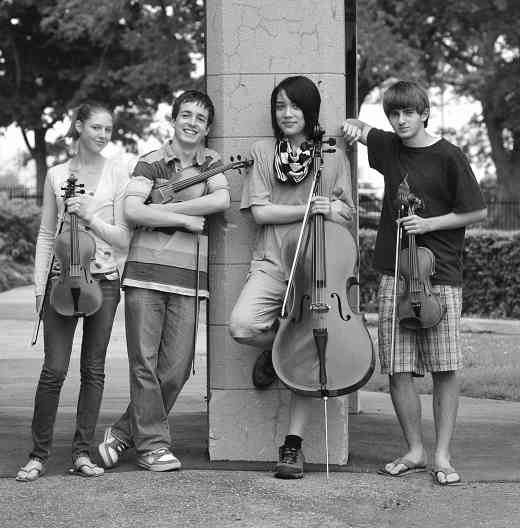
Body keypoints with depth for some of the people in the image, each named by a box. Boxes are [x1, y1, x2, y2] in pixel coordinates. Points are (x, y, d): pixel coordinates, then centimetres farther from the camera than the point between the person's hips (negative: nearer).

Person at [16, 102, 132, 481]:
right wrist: (40, 285, 3)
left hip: (104, 279, 0)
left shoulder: (118, 172, 3)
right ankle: (39, 454, 4)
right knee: (54, 369, -5)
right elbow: (46, 235, 10)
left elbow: (123, 238, -1)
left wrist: (90, 216, -15)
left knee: (94, 369, 4)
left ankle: (82, 451, 13)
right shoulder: (57, 175, 7)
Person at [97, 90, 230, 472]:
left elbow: (221, 199, -7)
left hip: (189, 274, 3)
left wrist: (163, 209, -8)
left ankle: (125, 433, 15)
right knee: (144, 362, -4)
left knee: (177, 367, 0)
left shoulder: (211, 162, 14)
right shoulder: (151, 162, 6)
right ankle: (153, 444, 5)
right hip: (147, 269, -2)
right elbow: (132, 210, -9)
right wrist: (186, 219, -8)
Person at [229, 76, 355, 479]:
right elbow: (260, 212, -1)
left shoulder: (333, 155, 8)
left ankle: (293, 446, 5)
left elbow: (346, 213, 7)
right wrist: (308, 208, -12)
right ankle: (275, 347, 11)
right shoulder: (264, 151, 8)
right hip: (271, 264, 0)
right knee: (242, 326, -25)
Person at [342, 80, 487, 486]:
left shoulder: (448, 157, -4)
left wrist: (430, 223, -10)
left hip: (440, 274, -4)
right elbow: (358, 130, 29)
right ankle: (415, 451, 14)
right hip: (394, 274, 4)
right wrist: (354, 127, 6)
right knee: (398, 370, 2)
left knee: (445, 369, -3)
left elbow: (477, 212, -1)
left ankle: (442, 456, 5)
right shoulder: (390, 147, 9)